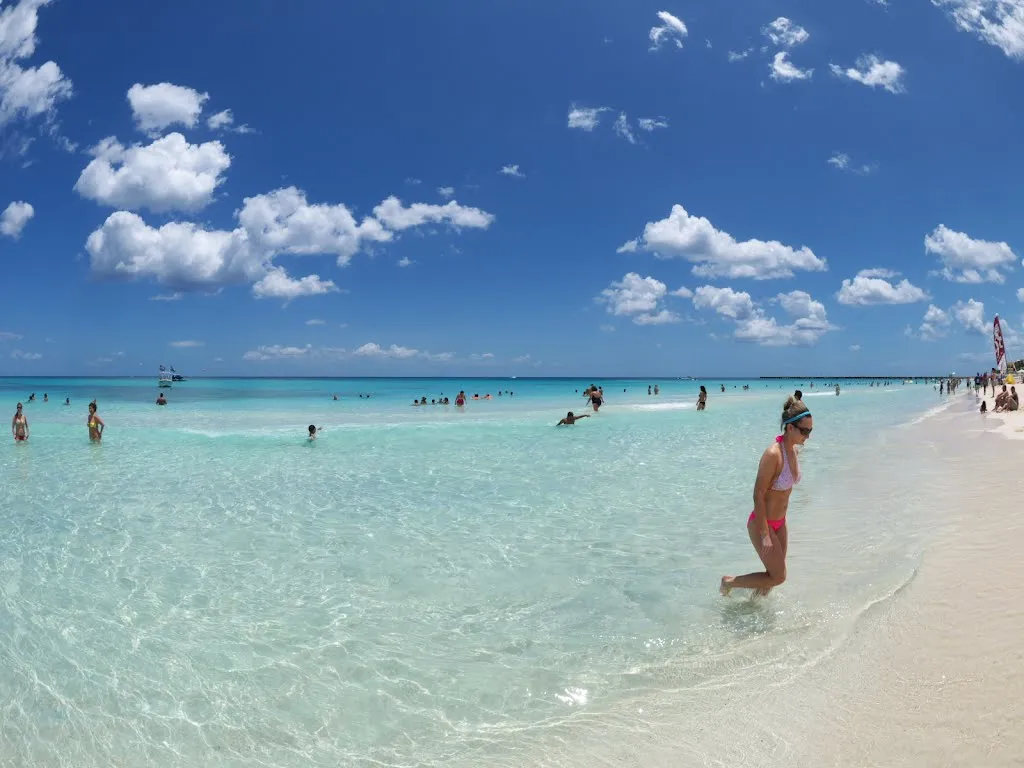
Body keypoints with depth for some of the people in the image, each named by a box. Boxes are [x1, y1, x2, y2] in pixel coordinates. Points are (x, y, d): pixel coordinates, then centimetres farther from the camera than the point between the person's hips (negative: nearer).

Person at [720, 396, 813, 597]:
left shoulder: (793, 450, -1)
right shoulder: (773, 454, -27)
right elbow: (758, 495, -24)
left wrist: (781, 520, 19)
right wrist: (764, 535, -23)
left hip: (779, 523, 8)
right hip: (762, 523, -8)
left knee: (774, 574, 16)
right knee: (778, 577, -1)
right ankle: (729, 582, 16)